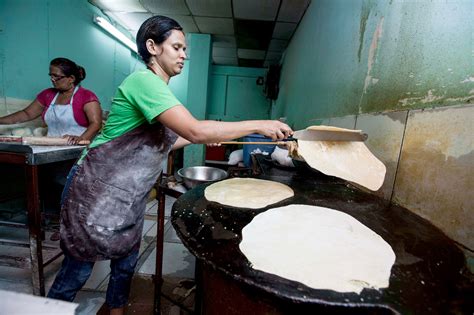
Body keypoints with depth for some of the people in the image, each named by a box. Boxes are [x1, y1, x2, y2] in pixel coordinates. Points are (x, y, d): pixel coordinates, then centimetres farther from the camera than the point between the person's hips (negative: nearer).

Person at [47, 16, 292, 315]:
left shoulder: (158, 88, 7)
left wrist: (201, 137, 8)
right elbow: (195, 130, -34)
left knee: (126, 262, 18)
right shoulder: (143, 80, -21)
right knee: (78, 269, 9)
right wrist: (259, 125, -26)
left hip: (129, 195, 9)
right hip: (98, 190, -8)